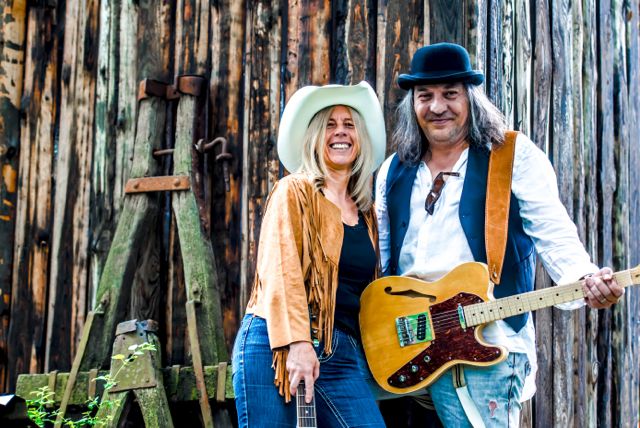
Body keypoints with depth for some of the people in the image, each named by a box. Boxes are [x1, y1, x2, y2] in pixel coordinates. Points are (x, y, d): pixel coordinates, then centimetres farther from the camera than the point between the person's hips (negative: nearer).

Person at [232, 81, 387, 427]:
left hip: (342, 354, 5)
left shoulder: (366, 212, 19)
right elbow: (280, 270, -10)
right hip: (276, 346, -5)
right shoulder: (295, 191, 2)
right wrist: (297, 343, -20)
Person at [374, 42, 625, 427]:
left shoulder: (516, 156, 1)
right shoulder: (394, 171, 16)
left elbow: (554, 235, -5)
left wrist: (586, 280, -23)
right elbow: (381, 251, 21)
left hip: (485, 339, -5)